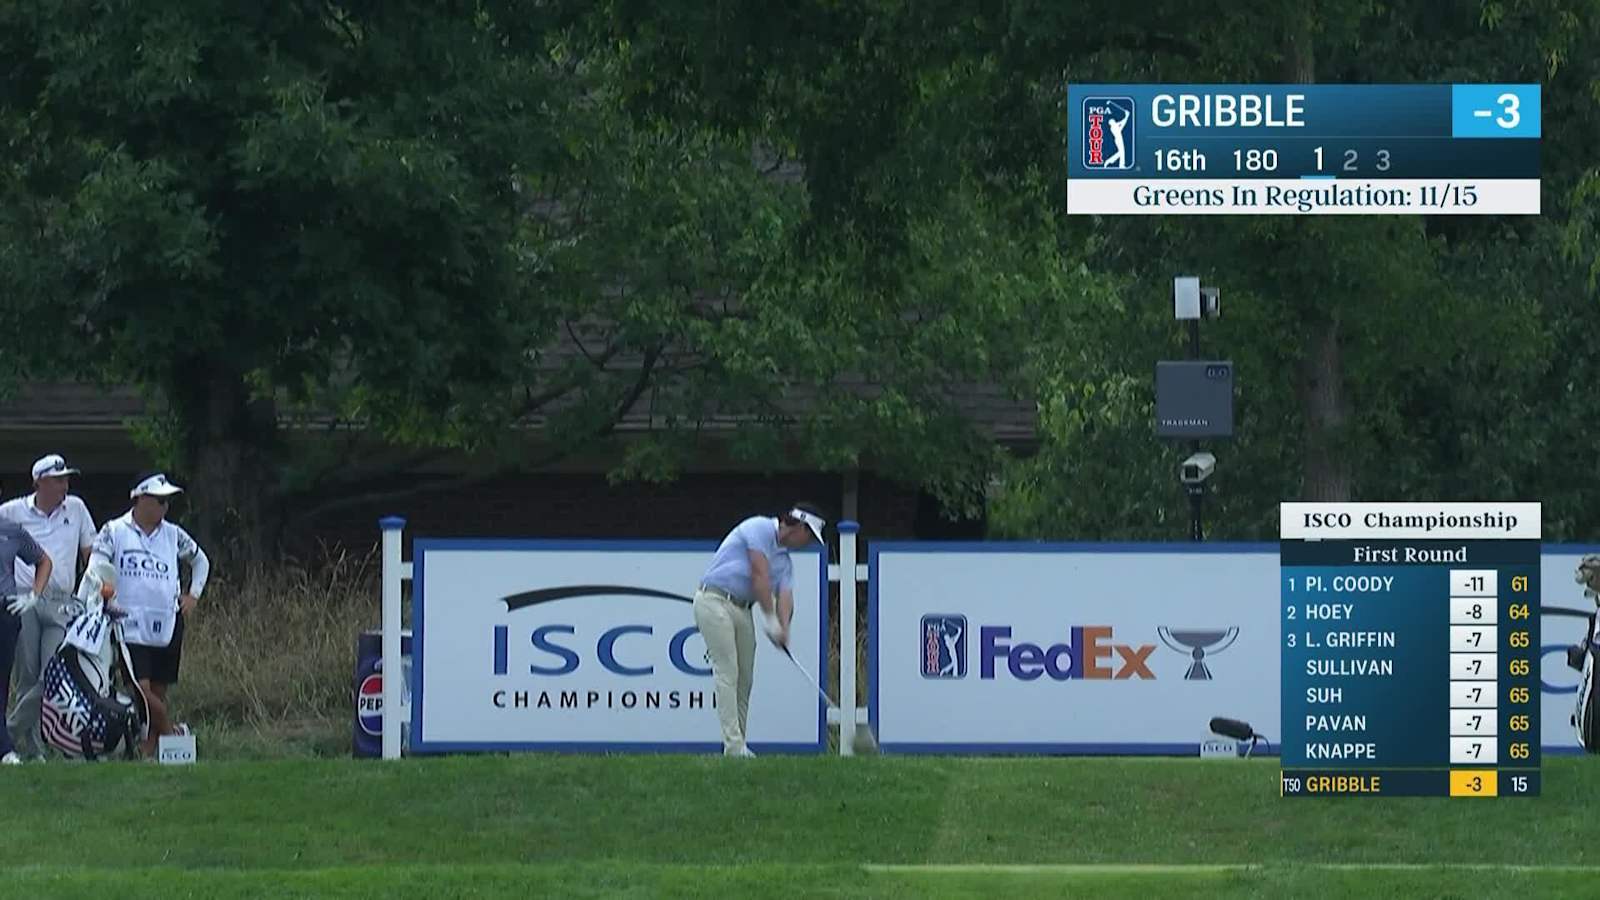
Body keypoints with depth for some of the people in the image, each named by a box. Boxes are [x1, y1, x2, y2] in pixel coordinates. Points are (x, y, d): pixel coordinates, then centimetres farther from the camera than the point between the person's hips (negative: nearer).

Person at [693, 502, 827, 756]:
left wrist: (783, 629, -19)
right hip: (714, 601, -9)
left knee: (744, 678, 7)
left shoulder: (784, 560, 15)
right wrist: (771, 619, -18)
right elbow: (759, 574, -16)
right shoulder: (760, 528, -8)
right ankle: (733, 744, -18)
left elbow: (785, 595, 1)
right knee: (727, 673, -13)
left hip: (742, 609, 9)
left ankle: (737, 746, 11)